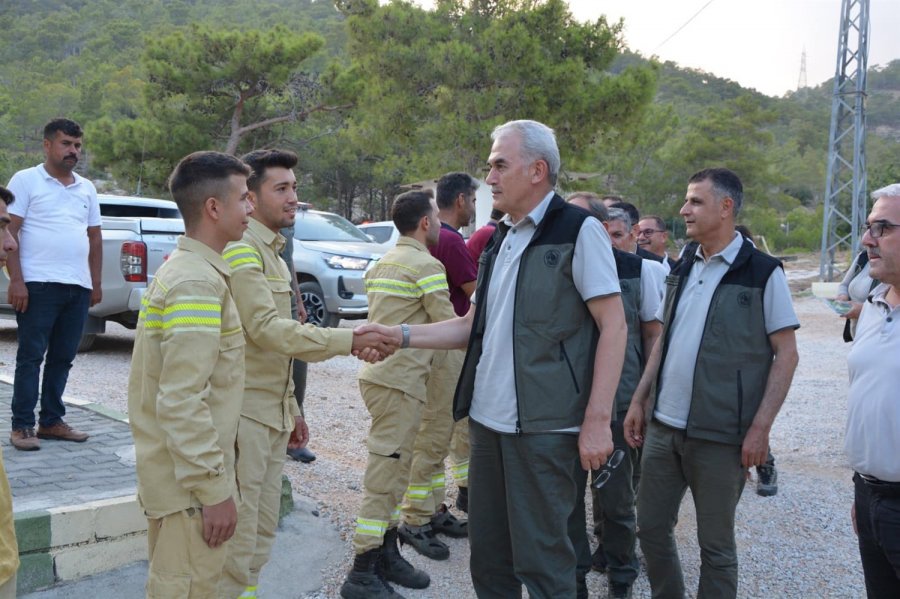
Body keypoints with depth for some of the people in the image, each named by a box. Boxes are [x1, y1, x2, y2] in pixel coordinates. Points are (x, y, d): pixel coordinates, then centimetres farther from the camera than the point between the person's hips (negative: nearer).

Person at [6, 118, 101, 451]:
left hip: (78, 287, 5)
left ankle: (51, 421, 18)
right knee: (31, 357, -1)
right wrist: (16, 281, -13)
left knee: (63, 358, 9)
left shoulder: (86, 189, 17)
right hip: (39, 285, -5)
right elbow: (9, 232, -5)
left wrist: (96, 283, 14)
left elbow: (95, 238, 20)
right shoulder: (27, 180, 1)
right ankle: (22, 426, 5)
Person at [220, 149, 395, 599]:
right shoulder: (241, 250, -13)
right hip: (243, 412, -9)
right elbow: (266, 329, -22)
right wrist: (347, 341, -26)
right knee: (238, 533, -5)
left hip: (271, 412, 10)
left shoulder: (272, 252, 17)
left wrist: (289, 406, 21)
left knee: (262, 528, 15)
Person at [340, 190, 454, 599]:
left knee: (391, 471, 16)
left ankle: (387, 555, 25)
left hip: (378, 372, 9)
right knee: (385, 475, -5)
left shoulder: (384, 263, 15)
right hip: (400, 380, -9)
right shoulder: (426, 265, -11)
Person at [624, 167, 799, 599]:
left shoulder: (763, 272, -8)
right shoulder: (682, 268, 9)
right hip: (662, 425, 6)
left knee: (715, 546, 8)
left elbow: (786, 354, -8)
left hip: (720, 435, -6)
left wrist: (760, 427, -14)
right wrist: (639, 400, 11)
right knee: (651, 529, 13)